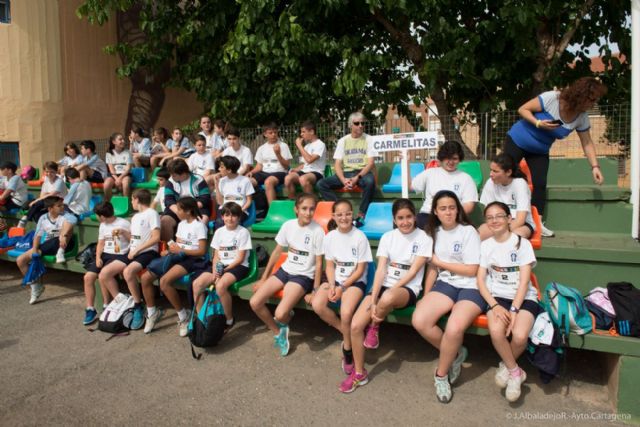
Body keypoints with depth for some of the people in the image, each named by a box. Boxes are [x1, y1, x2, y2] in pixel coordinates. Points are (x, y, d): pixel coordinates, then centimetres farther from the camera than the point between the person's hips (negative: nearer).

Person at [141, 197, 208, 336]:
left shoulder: (199, 226, -7)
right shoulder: (181, 224, 19)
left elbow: (202, 251, -14)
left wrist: (180, 250, -18)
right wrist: (170, 250, -4)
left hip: (192, 259, -8)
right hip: (177, 257, 8)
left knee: (164, 281, -31)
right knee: (145, 277, -7)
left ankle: (183, 316, -15)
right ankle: (152, 313, 10)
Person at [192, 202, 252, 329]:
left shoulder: (243, 232, -5)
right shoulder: (219, 231, 11)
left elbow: (240, 258, -9)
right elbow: (216, 256, 10)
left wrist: (223, 270, -14)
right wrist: (214, 270, -10)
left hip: (238, 266, -6)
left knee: (220, 285, -34)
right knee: (197, 283, -17)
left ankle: (229, 320, -13)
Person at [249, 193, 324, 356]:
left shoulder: (318, 231, -15)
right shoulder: (288, 225, -2)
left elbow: (319, 263, -9)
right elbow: (277, 252, 8)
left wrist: (315, 290, -10)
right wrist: (264, 277, 10)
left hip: (304, 276, -5)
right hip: (285, 270, 5)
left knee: (280, 314, -24)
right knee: (254, 303, -10)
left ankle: (283, 326, 17)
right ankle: (278, 332, 12)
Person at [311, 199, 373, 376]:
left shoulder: (360, 237, -11)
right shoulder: (330, 237, 1)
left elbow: (360, 270, -9)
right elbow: (330, 265, 5)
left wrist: (342, 287, -16)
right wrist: (332, 285, -13)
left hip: (355, 281, -4)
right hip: (335, 279, 4)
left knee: (346, 312, -30)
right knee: (317, 305, -23)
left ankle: (347, 349, -1)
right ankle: (347, 334, -1)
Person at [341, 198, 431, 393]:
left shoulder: (424, 239, -3)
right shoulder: (387, 237, 6)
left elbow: (413, 272, -9)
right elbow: (380, 270, -2)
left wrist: (389, 292, -17)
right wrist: (373, 299, -14)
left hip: (407, 289, -3)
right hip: (384, 286, 4)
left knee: (387, 298, -41)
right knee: (355, 326, -17)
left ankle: (374, 327, -6)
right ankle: (359, 373, 4)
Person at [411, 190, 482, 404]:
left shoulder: (468, 232, -6)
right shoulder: (435, 232, 12)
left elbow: (472, 270, -10)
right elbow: (432, 266, 12)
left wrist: (440, 262, -4)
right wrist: (426, 296, 3)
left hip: (471, 288, -5)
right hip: (445, 284, 5)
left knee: (453, 329, -32)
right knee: (419, 321, -22)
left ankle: (441, 374, -3)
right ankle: (455, 354, 5)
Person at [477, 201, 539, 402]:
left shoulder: (522, 243, -2)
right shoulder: (485, 246, 6)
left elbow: (524, 282, -8)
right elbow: (481, 280, 2)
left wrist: (514, 310, -18)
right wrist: (495, 306, -14)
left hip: (523, 297, -1)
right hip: (497, 297, 2)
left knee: (520, 336, -29)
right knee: (496, 331, -30)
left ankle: (506, 366, 6)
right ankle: (515, 371, -3)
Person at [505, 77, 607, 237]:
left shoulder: (582, 118, -8)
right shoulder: (551, 98, -24)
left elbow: (587, 143, -2)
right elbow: (522, 109, -18)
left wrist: (595, 166, -11)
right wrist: (538, 123, -32)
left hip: (540, 151, 5)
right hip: (518, 140, -5)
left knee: (540, 184, -6)